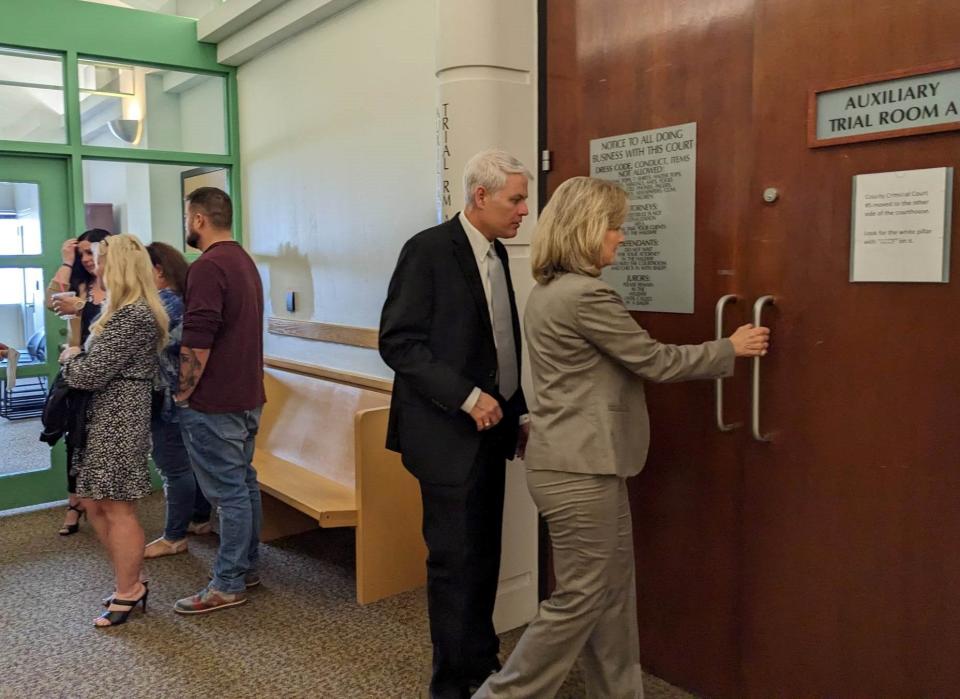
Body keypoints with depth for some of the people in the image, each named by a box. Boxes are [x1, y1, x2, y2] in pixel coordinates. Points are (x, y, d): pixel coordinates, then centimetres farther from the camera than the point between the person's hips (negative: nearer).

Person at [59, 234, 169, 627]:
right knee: (94, 503, 16)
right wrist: (78, 356, 5)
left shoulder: (131, 317, -20)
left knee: (118, 509, 1)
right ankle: (130, 583, 27)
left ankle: (127, 594, 15)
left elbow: (89, 375, -19)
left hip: (118, 421, -10)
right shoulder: (135, 311, 13)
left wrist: (69, 358, -1)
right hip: (105, 419, 10)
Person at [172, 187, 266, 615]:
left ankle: (228, 585, 8)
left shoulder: (208, 267, -17)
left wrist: (182, 394, -11)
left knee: (228, 491, -2)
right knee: (244, 483, 15)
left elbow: (196, 344, -22)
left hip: (215, 403, -9)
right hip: (247, 395, 10)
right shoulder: (245, 262, 14)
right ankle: (247, 567, 26)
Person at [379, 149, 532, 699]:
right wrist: (467, 397, -20)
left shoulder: (497, 253, 12)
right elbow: (398, 342, -16)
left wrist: (518, 411, 13)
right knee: (455, 560, 2)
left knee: (484, 556, 14)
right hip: (449, 432, -7)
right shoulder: (429, 249, -12)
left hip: (490, 428, 7)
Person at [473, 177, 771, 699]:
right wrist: (730, 348, 0)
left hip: (574, 459, 10)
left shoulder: (547, 291, 11)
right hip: (579, 469, -10)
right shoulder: (587, 294, -20)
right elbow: (655, 362, -12)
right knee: (578, 598, 3)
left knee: (612, 590, 17)